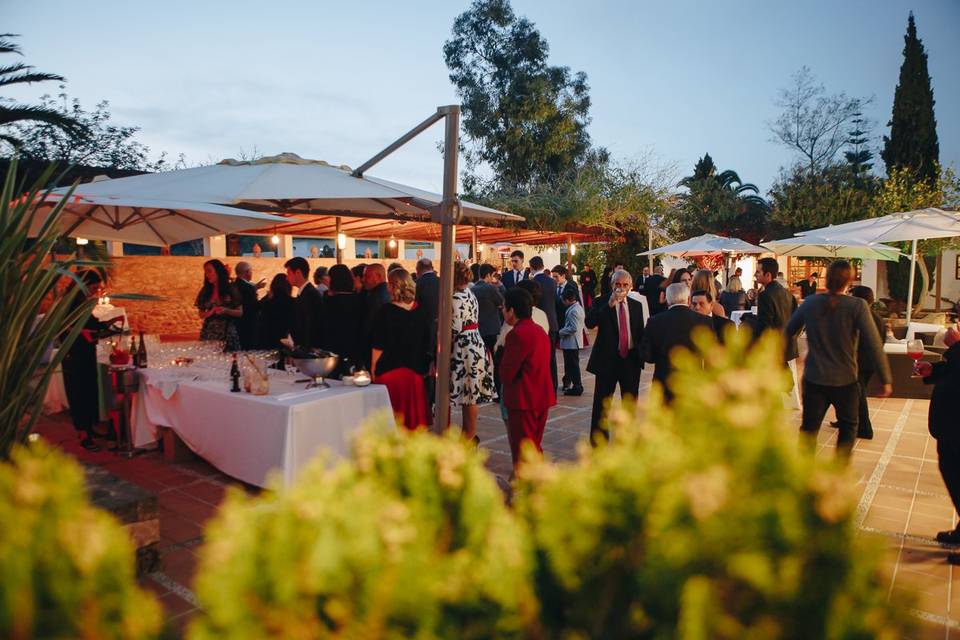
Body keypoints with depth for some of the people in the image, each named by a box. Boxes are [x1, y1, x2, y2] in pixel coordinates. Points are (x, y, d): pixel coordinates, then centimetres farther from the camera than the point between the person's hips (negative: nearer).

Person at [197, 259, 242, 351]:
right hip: (209, 333, 2)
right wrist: (210, 312, -9)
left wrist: (226, 310, -18)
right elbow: (201, 314, 11)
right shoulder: (205, 291, 7)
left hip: (227, 333, -2)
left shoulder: (231, 289, -1)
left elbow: (240, 312, -1)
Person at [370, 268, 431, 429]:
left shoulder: (386, 311, -12)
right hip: (414, 371, 4)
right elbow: (426, 342, 9)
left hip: (389, 370, -4)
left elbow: (378, 346, -10)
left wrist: (373, 370, -1)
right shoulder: (419, 311, 1)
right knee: (412, 412, 13)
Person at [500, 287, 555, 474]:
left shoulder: (517, 334, -19)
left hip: (523, 400, -9)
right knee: (534, 446, 19)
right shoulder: (540, 331, 10)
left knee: (521, 447, 4)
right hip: (542, 397, 9)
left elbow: (506, 373, -18)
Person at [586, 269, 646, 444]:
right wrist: (609, 305, -24)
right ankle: (598, 442, 11)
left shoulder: (636, 305, 9)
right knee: (602, 403, 1)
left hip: (631, 359, 4)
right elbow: (589, 323, -19)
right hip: (607, 359, -4)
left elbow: (640, 332, 17)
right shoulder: (602, 302, -2)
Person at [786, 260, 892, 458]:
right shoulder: (857, 306, -14)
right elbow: (874, 345, -15)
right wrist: (885, 379, -7)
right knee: (848, 427, 19)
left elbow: (787, 332, 7)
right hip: (845, 380, -2)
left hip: (814, 378, 2)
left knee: (809, 428, 10)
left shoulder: (810, 302, -4)